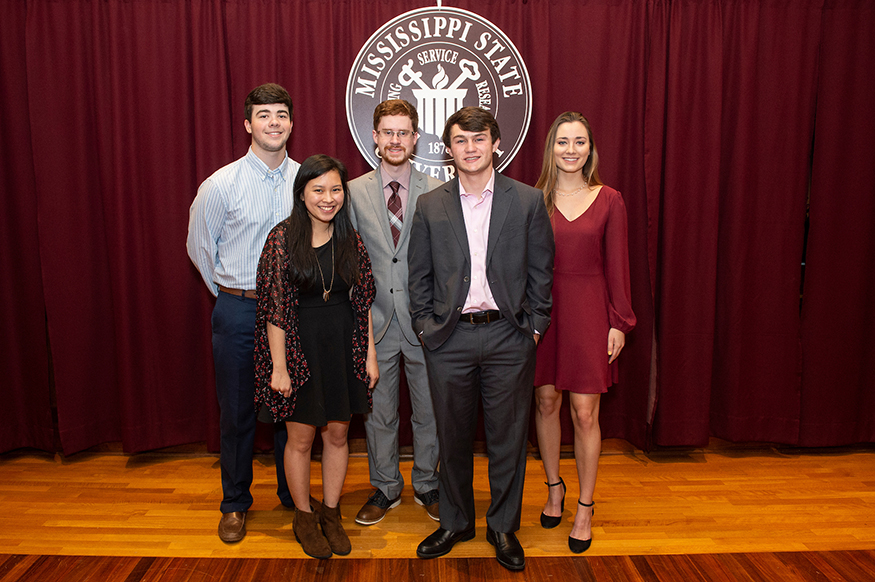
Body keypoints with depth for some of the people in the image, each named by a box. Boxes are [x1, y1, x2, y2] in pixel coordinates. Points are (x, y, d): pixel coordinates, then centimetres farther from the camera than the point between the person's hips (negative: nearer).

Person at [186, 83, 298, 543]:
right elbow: (200, 247, 5)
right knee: (237, 411, 9)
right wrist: (231, 293, 10)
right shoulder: (220, 185, -7)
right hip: (238, 311, -1)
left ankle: (293, 493, 32)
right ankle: (235, 502, 29)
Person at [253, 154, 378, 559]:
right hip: (299, 347, -3)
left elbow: (363, 302, 5)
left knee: (338, 434, 13)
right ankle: (304, 517, 31)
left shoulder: (350, 240, 2)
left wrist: (370, 354, 3)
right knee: (301, 437, 10)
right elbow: (275, 309, -11)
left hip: (343, 347, 4)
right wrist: (279, 366, -12)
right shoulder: (282, 239, -9)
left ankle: (331, 513, 33)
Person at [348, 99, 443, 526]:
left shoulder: (436, 192, 0)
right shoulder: (355, 192, 3)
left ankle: (426, 484, 34)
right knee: (378, 412, 13)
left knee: (428, 410, 12)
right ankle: (385, 488, 33)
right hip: (375, 320, 1)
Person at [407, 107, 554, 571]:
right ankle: (455, 522, 33)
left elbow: (541, 272, 3)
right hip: (449, 338, 1)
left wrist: (533, 328, -1)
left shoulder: (528, 201, 2)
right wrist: (426, 327, 1)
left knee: (508, 437, 9)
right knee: (453, 436, 13)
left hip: (508, 338, -1)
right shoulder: (430, 206, 5)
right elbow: (419, 275, 8)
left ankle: (503, 527, 30)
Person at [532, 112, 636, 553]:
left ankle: (585, 508, 20)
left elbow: (617, 265, 1)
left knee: (584, 412, 2)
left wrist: (619, 323, -2)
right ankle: (554, 488, 34)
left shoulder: (608, 200, 1)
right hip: (543, 310, 1)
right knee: (546, 403, 11)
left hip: (589, 311, -1)